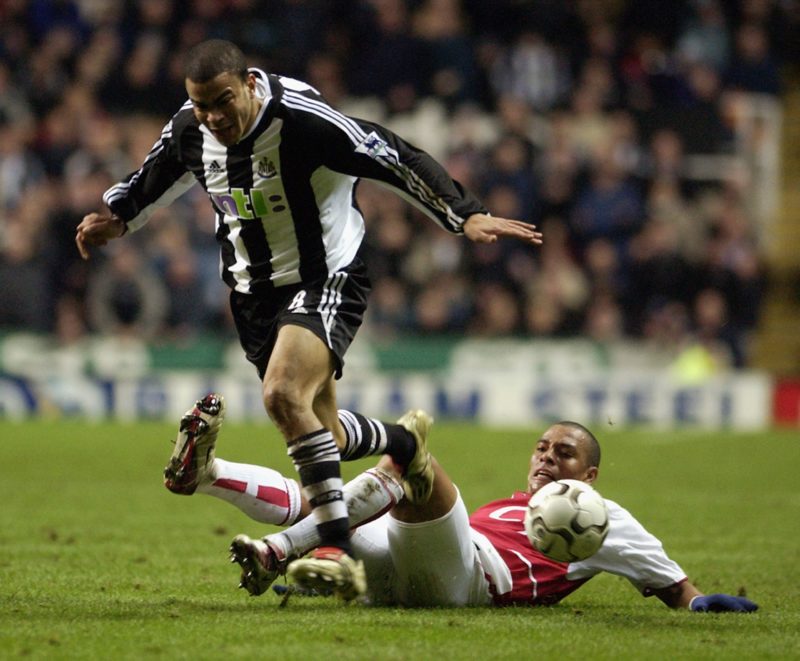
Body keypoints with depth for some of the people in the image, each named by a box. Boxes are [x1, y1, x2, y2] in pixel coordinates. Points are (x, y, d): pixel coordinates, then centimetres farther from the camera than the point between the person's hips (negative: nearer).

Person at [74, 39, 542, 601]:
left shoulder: (305, 121, -25)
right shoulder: (189, 132, -5)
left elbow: (397, 160, -22)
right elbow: (158, 175, 20)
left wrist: (466, 215, -25)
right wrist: (118, 217, 21)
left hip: (326, 281, -7)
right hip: (254, 293, 7)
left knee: (284, 394, -30)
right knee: (322, 436, 11)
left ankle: (338, 548, -26)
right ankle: (404, 441, 44)